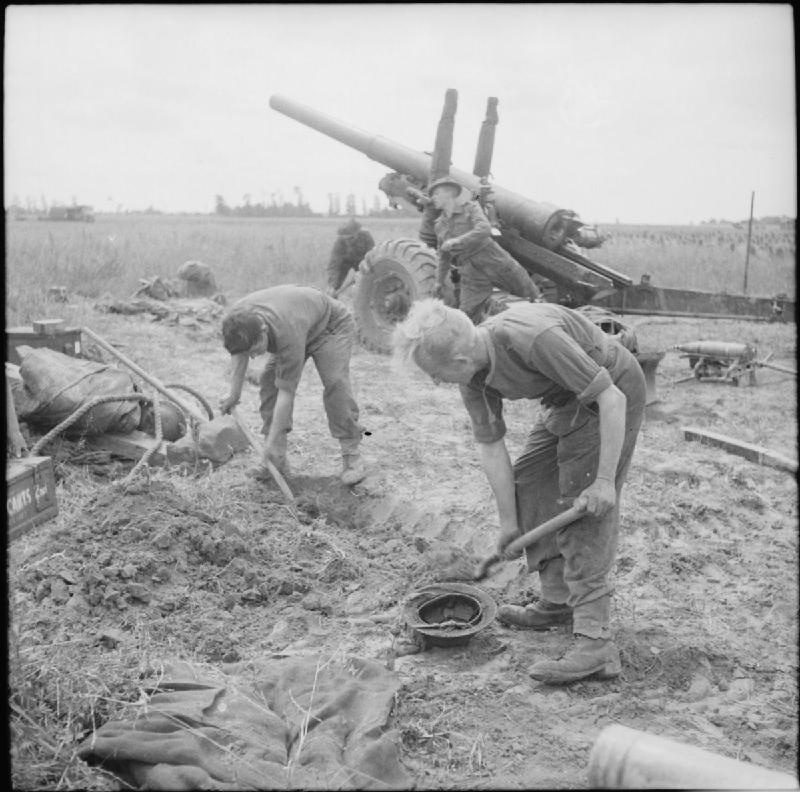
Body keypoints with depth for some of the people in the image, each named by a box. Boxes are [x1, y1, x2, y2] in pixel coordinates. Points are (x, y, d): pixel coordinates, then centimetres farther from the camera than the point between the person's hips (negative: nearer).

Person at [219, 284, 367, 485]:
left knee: (335, 383, -26)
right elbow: (239, 352, -3)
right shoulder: (236, 320, -28)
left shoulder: (289, 335, -46)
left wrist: (272, 443, -36)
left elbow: (286, 391, -40)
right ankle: (277, 460, -4)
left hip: (330, 325, -6)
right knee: (269, 382, -9)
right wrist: (234, 393, -4)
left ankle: (352, 456, -16)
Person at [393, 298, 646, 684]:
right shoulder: (474, 376, -12)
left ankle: (594, 641, -14)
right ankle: (558, 601, 19)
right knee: (529, 481, 8)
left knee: (583, 506, -15)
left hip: (613, 391, -8)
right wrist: (508, 521, 2)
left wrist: (605, 480, -28)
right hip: (565, 399, 8)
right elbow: (491, 447, -2)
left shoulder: (534, 338, -38)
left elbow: (611, 397, -32)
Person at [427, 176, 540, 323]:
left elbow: (484, 229, -23)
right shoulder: (439, 225, 9)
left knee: (531, 295, 9)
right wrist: (440, 280, 29)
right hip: (471, 275, 3)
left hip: (496, 262, -3)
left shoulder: (471, 208, -4)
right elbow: (444, 255, 23)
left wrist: (457, 241, -27)